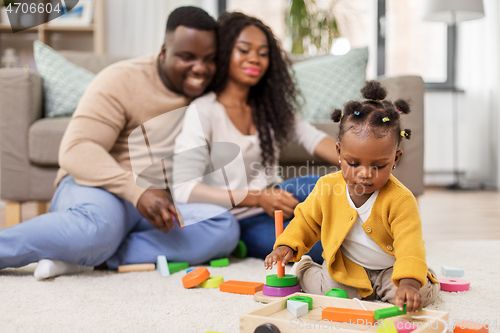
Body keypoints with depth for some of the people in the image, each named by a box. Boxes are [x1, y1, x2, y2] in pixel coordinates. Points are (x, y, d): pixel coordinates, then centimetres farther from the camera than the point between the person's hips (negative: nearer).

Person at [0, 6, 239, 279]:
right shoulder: (123, 81, -6)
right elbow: (76, 150, -16)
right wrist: (137, 191, -29)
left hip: (161, 205, 6)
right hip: (102, 189, -6)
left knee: (225, 229, -27)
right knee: (99, 226, -42)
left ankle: (81, 257, -27)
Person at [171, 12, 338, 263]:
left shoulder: (271, 107, 13)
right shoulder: (202, 111, -9)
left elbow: (312, 138, 0)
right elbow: (184, 190, -17)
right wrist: (258, 199, -24)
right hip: (238, 221, -6)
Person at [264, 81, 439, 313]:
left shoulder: (400, 199, -25)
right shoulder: (328, 188, -13)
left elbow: (409, 244, -35)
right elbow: (307, 220, 4)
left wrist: (408, 282, -52)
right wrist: (287, 246, -12)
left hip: (389, 268, -1)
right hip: (345, 267, 2)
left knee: (424, 292, -22)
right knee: (327, 289, -22)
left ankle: (382, 287, 9)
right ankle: (304, 270, 12)